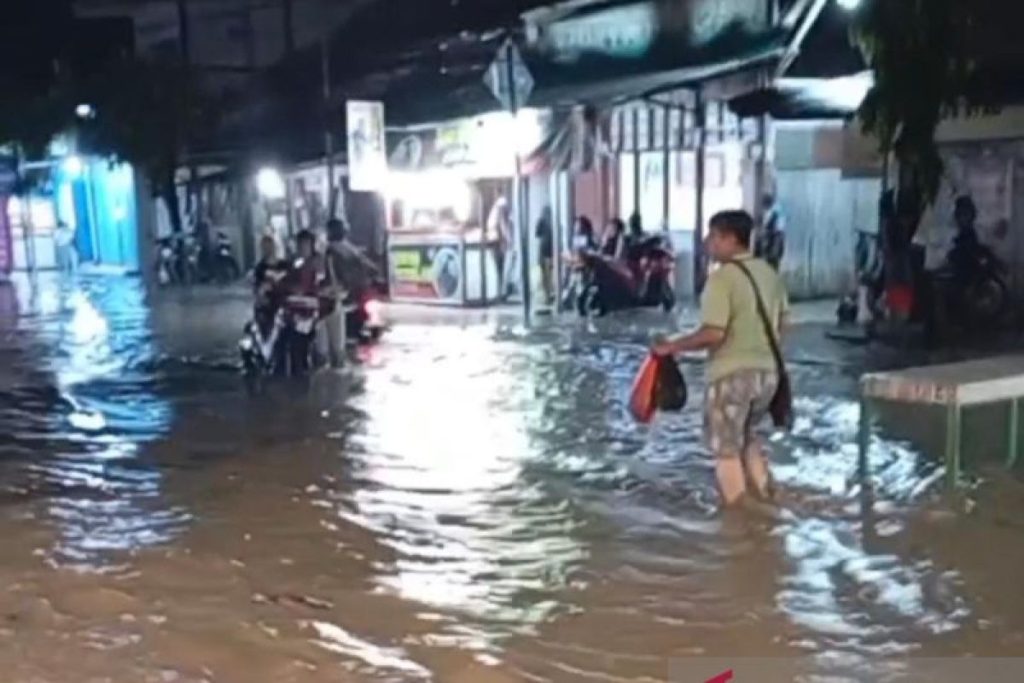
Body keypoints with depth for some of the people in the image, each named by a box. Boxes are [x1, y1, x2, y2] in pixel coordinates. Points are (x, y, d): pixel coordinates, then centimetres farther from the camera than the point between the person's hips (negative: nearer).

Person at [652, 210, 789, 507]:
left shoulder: (722, 277, -17)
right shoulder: (769, 273, 8)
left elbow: (713, 334, -24)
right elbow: (782, 323, 16)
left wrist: (672, 346, -14)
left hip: (733, 373, -8)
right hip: (767, 370, 8)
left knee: (726, 446, 7)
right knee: (746, 435, 27)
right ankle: (765, 498, 29)